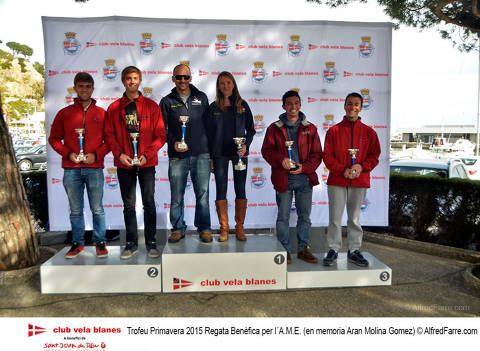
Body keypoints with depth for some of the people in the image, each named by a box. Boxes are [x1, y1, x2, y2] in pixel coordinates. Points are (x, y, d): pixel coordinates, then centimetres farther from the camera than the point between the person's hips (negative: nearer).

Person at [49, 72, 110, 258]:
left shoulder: (101, 113, 7)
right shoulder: (64, 113, 9)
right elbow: (54, 138, 11)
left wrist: (96, 154, -9)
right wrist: (68, 153, -5)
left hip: (94, 168, -1)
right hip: (71, 169, 1)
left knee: (97, 209, 3)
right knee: (75, 210, 8)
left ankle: (100, 242, 16)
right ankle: (77, 243, 21)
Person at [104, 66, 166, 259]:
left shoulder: (151, 106, 3)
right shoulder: (114, 108, 7)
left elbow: (160, 135, 0)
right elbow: (109, 135, 6)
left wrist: (147, 154, -12)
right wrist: (120, 154, -10)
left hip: (147, 163, -1)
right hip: (124, 164, 1)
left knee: (149, 203, 3)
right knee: (128, 205, 8)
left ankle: (151, 242, 15)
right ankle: (131, 243, 19)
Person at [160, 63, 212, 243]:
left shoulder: (201, 98, 12)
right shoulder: (167, 101, 9)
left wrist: (209, 149, 10)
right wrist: (173, 143, -12)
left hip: (201, 154, 1)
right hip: (177, 156, 0)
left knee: (202, 193, 2)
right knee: (176, 196, 4)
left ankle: (204, 228, 16)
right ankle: (178, 228, 19)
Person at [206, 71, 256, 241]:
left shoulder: (242, 105, 5)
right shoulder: (213, 107, 5)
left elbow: (251, 129, 8)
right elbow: (209, 133, 5)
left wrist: (246, 145, -10)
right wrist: (210, 157, 1)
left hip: (239, 153, 0)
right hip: (220, 154, 0)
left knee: (240, 190, 3)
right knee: (221, 190, 2)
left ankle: (240, 227, 15)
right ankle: (224, 229, 11)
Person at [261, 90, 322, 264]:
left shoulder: (310, 128, 9)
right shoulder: (274, 128, 6)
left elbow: (317, 154, 7)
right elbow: (266, 151, 0)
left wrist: (305, 167, -10)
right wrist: (281, 159, -18)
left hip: (305, 178, 2)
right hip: (283, 178, -2)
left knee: (305, 215, 10)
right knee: (283, 216, 4)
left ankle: (303, 248, 23)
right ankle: (285, 250, 17)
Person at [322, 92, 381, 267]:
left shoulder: (369, 132, 7)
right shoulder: (334, 130, 3)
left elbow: (374, 156, 7)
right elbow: (327, 156, -1)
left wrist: (362, 166, -12)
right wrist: (342, 170, -14)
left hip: (359, 181, 1)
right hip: (337, 181, -1)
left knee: (354, 218, 11)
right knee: (335, 218, 3)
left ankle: (354, 250, 22)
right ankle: (333, 249, 15)